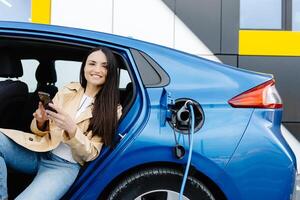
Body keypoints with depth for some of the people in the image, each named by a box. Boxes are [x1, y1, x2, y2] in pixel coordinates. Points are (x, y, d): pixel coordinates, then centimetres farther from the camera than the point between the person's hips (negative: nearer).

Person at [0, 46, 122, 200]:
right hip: (37, 152, 4)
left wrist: (71, 129, -24)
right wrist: (41, 122, -12)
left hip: (65, 166, -3)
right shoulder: (69, 90, 8)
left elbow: (90, 154, -5)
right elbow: (42, 130, 13)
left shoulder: (112, 110, 0)